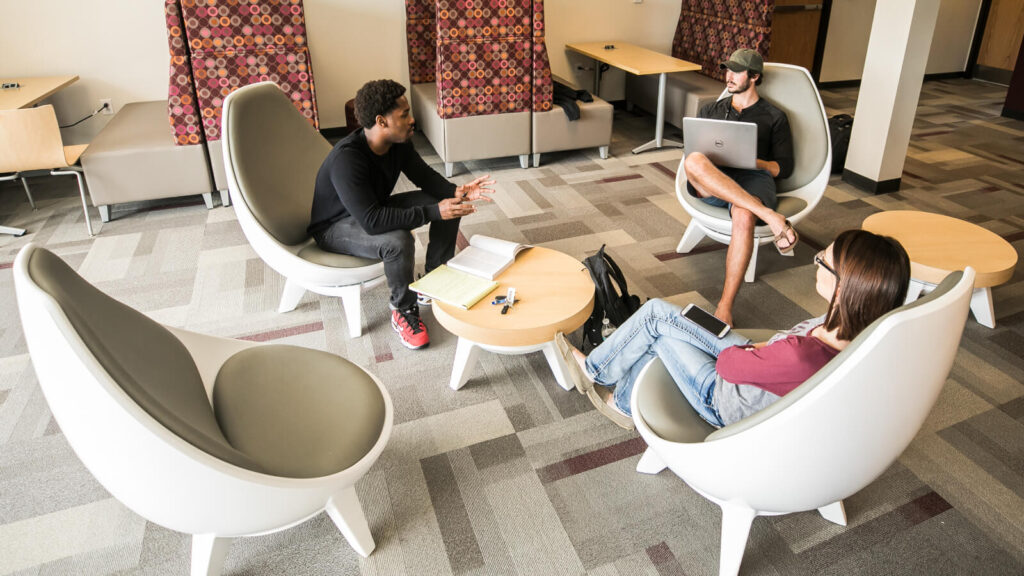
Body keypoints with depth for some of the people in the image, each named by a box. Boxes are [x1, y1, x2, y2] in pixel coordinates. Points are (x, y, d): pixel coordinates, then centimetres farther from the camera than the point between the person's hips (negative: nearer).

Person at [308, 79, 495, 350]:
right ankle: (403, 311, -12)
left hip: (375, 208, 8)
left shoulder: (399, 143, -12)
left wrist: (456, 191, -21)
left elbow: (425, 175, 1)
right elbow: (372, 221, -42)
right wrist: (432, 212, -42)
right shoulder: (346, 159, -36)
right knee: (398, 241, -38)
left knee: (449, 205, -4)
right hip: (335, 226, -8)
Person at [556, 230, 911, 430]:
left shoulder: (800, 358, -42)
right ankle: (623, 404, 30)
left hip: (729, 404, -7)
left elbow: (726, 364, -24)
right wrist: (760, 349, -9)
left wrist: (745, 348, -4)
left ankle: (593, 370, 31)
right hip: (755, 372, 7)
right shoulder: (866, 329, -20)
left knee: (656, 322, 6)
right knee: (659, 312, 10)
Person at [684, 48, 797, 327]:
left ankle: (725, 307, -40)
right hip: (710, 183, 2)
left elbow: (784, 167, 12)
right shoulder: (711, 110, 31)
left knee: (743, 216, -40)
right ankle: (771, 217, -42)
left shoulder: (774, 117, 21)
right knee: (694, 161, -37)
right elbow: (690, 149, 21)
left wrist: (753, 161, -9)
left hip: (754, 179, -2)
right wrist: (701, 158, -5)